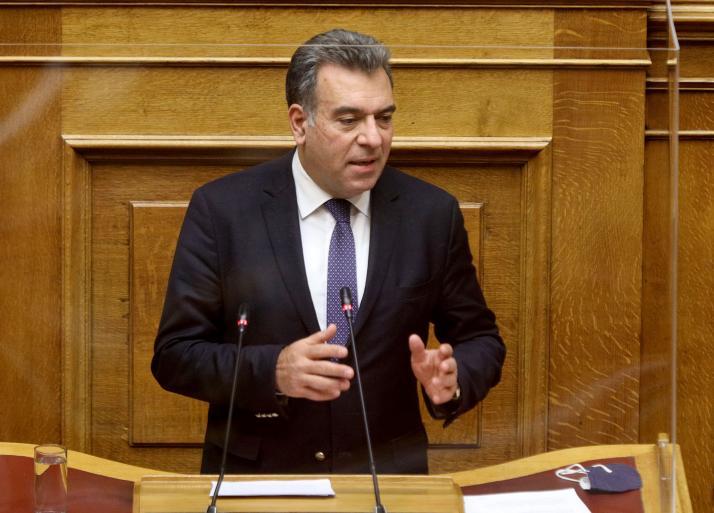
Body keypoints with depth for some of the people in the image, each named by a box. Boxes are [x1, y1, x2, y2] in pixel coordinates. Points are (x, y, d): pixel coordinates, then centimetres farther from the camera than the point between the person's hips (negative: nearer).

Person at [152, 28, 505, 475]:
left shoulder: (432, 214, 1)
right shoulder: (222, 209, -5)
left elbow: (480, 339, 10)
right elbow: (175, 354, -4)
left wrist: (452, 379, -12)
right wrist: (272, 371, -20)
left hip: (388, 476, 2)